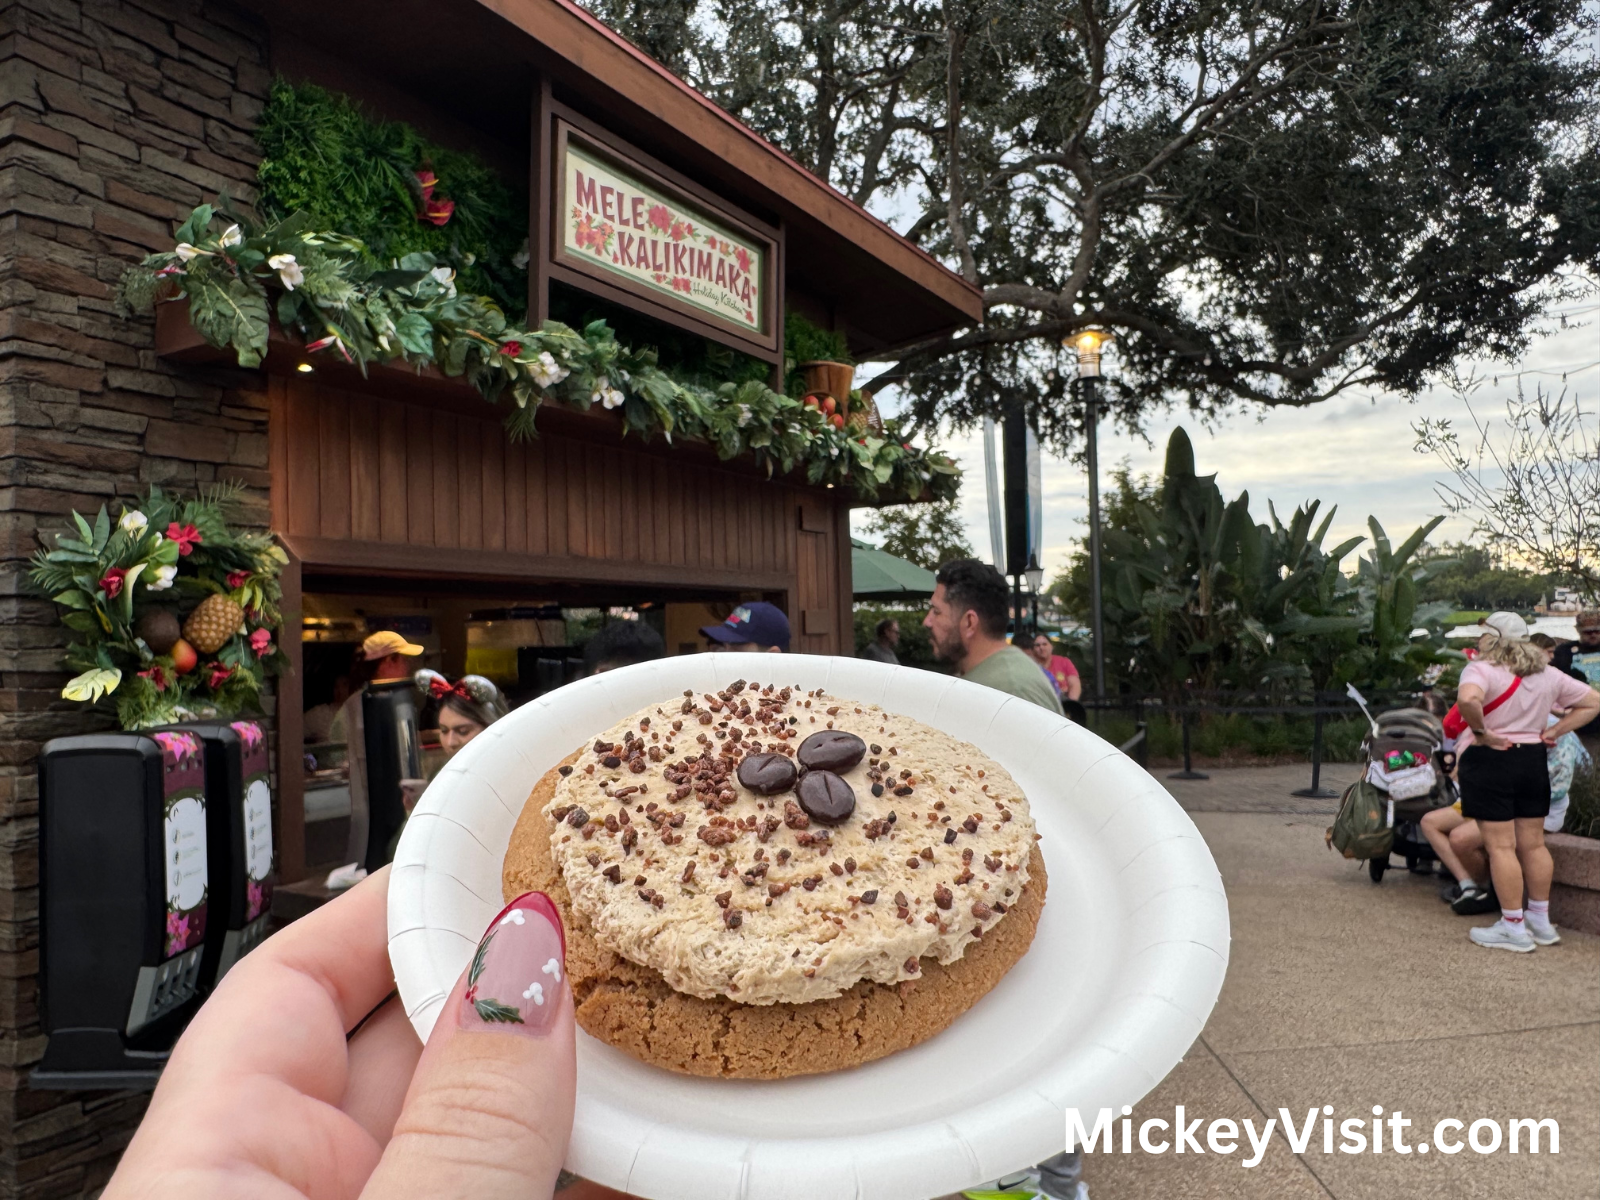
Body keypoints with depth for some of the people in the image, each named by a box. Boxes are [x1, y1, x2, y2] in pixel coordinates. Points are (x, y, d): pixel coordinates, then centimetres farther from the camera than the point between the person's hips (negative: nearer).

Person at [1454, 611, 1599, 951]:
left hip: (1490, 761, -7)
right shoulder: (1547, 675, 10)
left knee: (1500, 846, -1)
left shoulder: (1481, 670, -13)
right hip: (1533, 761, 7)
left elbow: (1467, 699, -35)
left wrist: (1481, 732, -18)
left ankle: (1514, 928, 4)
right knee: (1533, 844, 15)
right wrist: (1554, 732, 8)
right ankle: (1541, 922, 24)